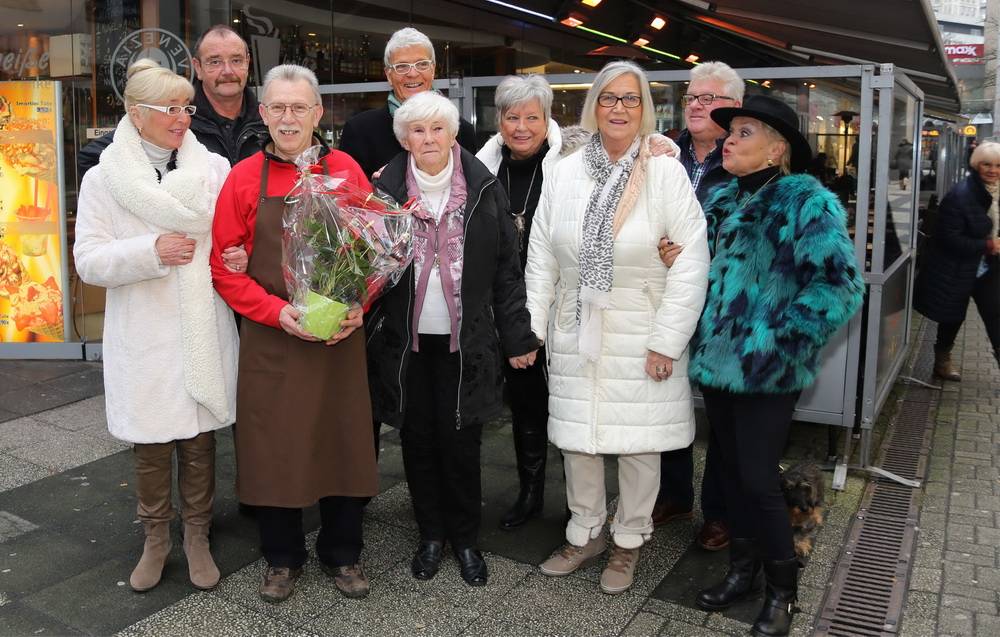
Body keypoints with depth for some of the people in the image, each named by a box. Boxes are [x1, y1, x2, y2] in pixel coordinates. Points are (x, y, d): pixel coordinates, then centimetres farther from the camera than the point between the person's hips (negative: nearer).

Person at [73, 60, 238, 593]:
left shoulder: (215, 169, 2)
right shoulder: (103, 178, 0)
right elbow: (88, 260, -4)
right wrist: (151, 251, -18)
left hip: (203, 332, 1)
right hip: (143, 339, 0)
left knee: (199, 439, 10)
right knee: (149, 445, 9)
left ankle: (197, 538, 28)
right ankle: (155, 539, 30)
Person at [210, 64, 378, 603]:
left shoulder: (347, 172, 2)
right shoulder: (243, 179, 0)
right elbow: (224, 266, -1)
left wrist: (358, 306, -11)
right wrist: (278, 312, -13)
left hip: (340, 337, 1)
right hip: (270, 340, 0)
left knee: (343, 444, 9)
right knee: (274, 448, 8)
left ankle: (342, 553, 29)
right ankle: (281, 557, 29)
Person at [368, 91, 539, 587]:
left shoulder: (484, 188, -1)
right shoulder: (385, 189, 0)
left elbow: (506, 267, 0)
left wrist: (516, 336, -1)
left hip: (465, 341, -1)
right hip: (405, 341, 1)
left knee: (460, 442, 4)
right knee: (417, 439, 10)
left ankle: (465, 540, 23)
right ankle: (431, 535, 29)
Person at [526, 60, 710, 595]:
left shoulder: (666, 173, -7)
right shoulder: (565, 173, 4)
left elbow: (691, 262, -10)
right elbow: (541, 258, 6)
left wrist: (667, 341, -12)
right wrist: (532, 328, 3)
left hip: (641, 337, -3)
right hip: (576, 333, 3)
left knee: (638, 442, 9)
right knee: (576, 438, 12)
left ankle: (629, 541, 31)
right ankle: (585, 534, 34)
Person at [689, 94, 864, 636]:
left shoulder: (809, 202, -11)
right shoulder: (721, 200, 10)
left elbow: (839, 286, -18)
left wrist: (776, 338, -19)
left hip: (765, 371, -6)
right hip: (714, 361, 7)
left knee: (758, 479, 0)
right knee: (732, 471, 16)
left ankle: (781, 590, 22)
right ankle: (743, 570, 34)